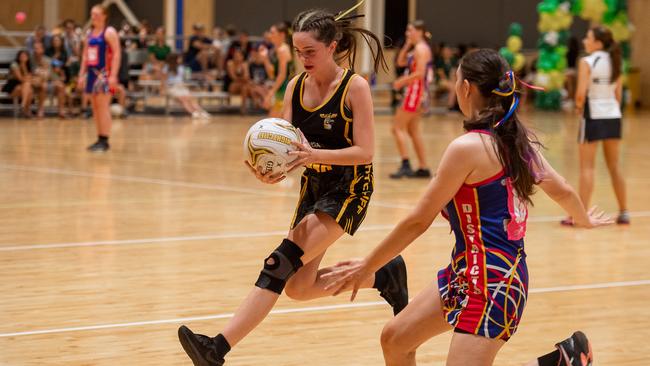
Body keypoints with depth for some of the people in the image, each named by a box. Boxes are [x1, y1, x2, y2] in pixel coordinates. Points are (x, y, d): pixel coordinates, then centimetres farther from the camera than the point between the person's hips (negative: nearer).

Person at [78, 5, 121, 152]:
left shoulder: (109, 32, -7)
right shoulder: (89, 33, 16)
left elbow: (117, 54, -13)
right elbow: (85, 55, 21)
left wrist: (113, 75, -20)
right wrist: (82, 74, 14)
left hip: (104, 73, -8)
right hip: (92, 72, 8)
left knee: (103, 107, -11)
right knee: (95, 108, 7)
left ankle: (105, 141, -11)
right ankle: (100, 139, 12)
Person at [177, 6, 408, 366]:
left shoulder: (354, 87, -16)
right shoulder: (295, 87, 1)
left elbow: (365, 151, -19)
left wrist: (314, 154, -33)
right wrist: (271, 170, -26)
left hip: (348, 190, -7)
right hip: (312, 187, 8)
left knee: (281, 262, -20)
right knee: (299, 286, 7)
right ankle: (382, 275, 27)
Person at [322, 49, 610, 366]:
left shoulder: (468, 147, -18)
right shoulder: (518, 140, 4)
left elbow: (418, 221, -13)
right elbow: (562, 191, 18)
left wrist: (367, 267, -1)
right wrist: (585, 220, 41)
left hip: (491, 280, -9)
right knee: (394, 339, 16)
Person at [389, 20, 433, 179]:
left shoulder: (421, 49, -14)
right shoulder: (415, 49, 17)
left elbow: (420, 73, -22)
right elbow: (400, 62, 22)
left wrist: (401, 82, -16)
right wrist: (407, 45, 11)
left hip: (416, 91, -11)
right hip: (414, 91, 11)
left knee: (398, 128, -9)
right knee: (413, 130, 13)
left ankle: (405, 165, -12)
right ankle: (423, 168, 14)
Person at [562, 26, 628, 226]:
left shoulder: (587, 62, -12)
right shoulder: (615, 62, 6)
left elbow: (581, 94, -18)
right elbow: (618, 95, 8)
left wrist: (579, 106, 1)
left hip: (593, 117, -6)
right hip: (613, 116, 6)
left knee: (587, 167, -1)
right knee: (614, 166, 14)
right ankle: (624, 212, 18)